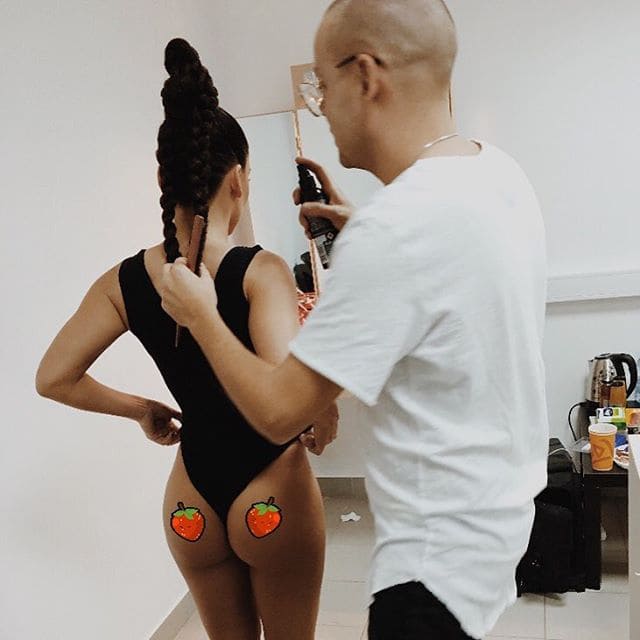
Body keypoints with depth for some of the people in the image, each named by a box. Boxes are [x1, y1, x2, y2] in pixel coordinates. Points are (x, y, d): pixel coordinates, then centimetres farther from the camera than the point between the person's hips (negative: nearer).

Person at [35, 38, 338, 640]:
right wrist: (325, 416, -10)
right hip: (272, 494, -4)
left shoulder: (123, 281, -5)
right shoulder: (261, 271, -20)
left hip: (193, 498, 4)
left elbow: (53, 377, 2)